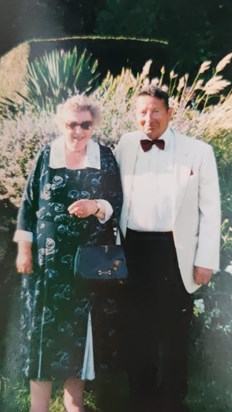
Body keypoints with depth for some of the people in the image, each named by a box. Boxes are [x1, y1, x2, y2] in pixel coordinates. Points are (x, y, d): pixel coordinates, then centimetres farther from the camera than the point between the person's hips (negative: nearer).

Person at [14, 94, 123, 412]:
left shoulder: (105, 157, 1)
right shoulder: (46, 155, 0)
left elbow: (117, 203, 2)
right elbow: (28, 203, 1)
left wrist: (96, 207, -19)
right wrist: (24, 248, -3)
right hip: (49, 256, -1)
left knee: (81, 324, 9)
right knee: (45, 323, 2)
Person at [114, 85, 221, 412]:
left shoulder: (198, 151, -3)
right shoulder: (124, 147, 4)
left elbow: (210, 209, -2)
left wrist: (206, 260, -6)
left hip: (175, 253, -2)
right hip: (133, 250, 3)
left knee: (173, 333, 10)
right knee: (138, 331, 16)